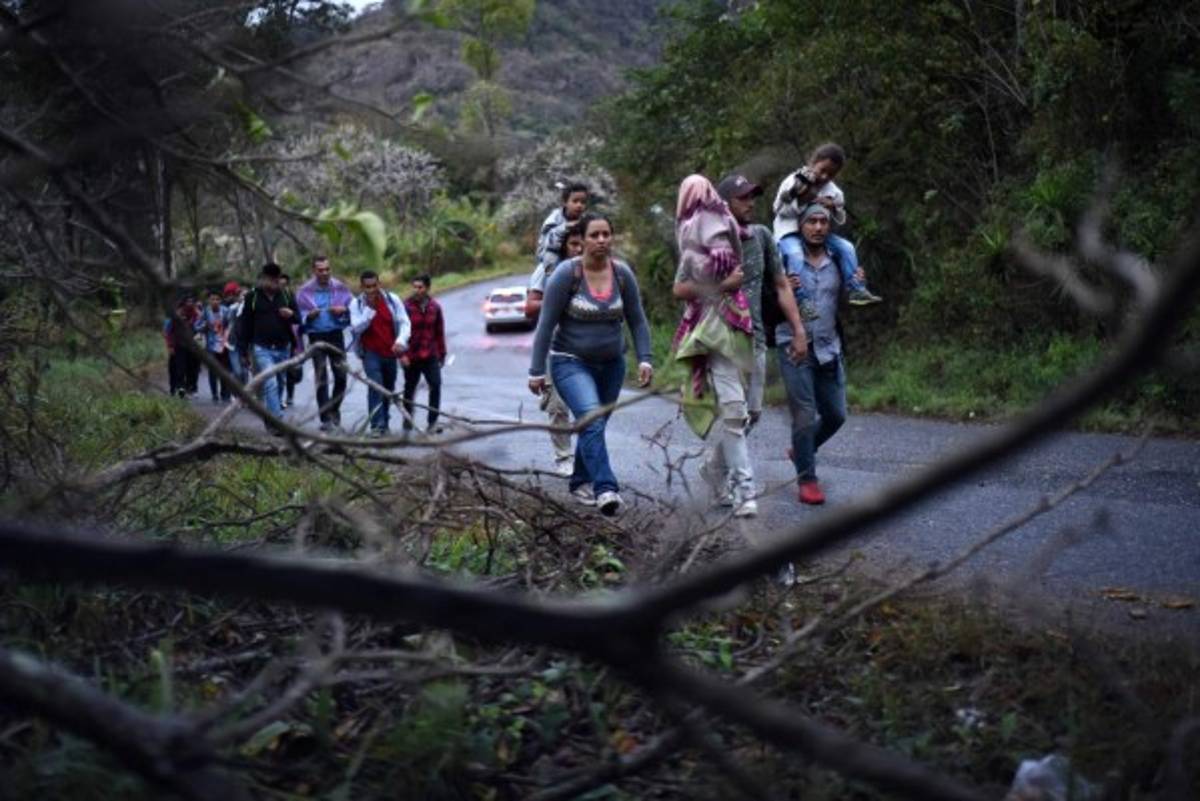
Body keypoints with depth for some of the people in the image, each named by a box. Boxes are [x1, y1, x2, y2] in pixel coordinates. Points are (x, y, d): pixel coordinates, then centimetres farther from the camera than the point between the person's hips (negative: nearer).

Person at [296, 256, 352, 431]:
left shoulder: (340, 288, 2)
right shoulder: (305, 291, 0)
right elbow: (298, 317, 3)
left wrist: (343, 310, -13)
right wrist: (309, 316, -17)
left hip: (336, 336, 1)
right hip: (316, 337, -1)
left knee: (341, 375, 2)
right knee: (321, 379, 1)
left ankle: (335, 409, 24)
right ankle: (325, 418, 3)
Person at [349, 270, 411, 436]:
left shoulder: (392, 300, -4)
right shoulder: (356, 304, -5)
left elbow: (404, 322, -6)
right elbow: (356, 328, -14)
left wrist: (401, 341, -24)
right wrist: (370, 309, -22)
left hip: (390, 352, 3)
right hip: (370, 352, -3)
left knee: (389, 389, 12)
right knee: (375, 385, -19)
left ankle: (384, 422, 28)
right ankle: (377, 425, -17)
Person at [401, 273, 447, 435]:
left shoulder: (435, 307, 3)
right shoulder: (406, 307, -9)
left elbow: (439, 332, 10)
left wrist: (442, 353, 14)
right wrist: (402, 354, -16)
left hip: (431, 356, 2)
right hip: (411, 357, -2)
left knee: (436, 385, -9)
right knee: (410, 388, 11)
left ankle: (432, 423, -4)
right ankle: (408, 419, 31)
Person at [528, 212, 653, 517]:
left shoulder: (623, 274, -3)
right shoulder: (567, 274, -14)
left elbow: (637, 321, 4)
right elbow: (546, 324, -11)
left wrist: (644, 359, -6)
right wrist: (537, 371, -11)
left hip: (611, 364, 4)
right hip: (571, 363, -4)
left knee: (594, 424, 11)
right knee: (591, 420, -24)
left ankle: (580, 482, 32)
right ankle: (606, 489, -32)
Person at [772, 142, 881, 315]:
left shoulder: (833, 191, 6)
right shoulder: (793, 182, -6)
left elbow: (841, 220, 10)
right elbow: (778, 209, -7)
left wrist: (834, 207, -11)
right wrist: (799, 202, -21)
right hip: (789, 232, -5)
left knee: (846, 248, -12)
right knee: (795, 255, -35)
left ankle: (857, 290, -9)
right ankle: (803, 300, -35)